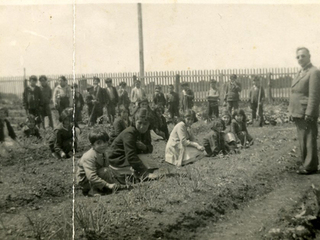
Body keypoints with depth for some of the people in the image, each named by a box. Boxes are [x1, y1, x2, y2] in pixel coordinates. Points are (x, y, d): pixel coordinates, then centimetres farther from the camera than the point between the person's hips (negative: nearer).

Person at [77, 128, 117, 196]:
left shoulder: (103, 153, -1)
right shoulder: (88, 157, -30)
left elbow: (107, 166, 13)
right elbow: (92, 177, -35)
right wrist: (107, 185, -36)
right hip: (85, 181, -9)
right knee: (105, 171, -27)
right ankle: (93, 191, -14)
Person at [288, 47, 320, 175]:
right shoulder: (300, 73, 18)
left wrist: (308, 114, -20)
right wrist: (292, 112, 14)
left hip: (307, 114, -9)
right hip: (298, 113, 9)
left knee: (310, 140, -3)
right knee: (302, 140, 14)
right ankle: (306, 163, 24)